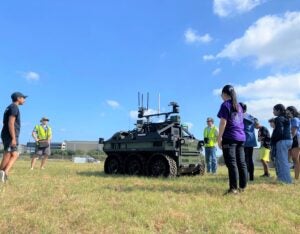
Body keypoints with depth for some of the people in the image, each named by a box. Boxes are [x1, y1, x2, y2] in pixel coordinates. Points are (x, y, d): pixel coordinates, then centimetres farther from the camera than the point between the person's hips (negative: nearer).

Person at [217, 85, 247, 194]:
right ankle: (242, 187, 12)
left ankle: (233, 188, -10)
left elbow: (223, 122, -11)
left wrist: (219, 138, -10)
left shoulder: (225, 105, -5)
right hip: (241, 137, 8)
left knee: (231, 163, -9)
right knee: (241, 163, 8)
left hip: (229, 137, -8)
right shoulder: (238, 106, 19)